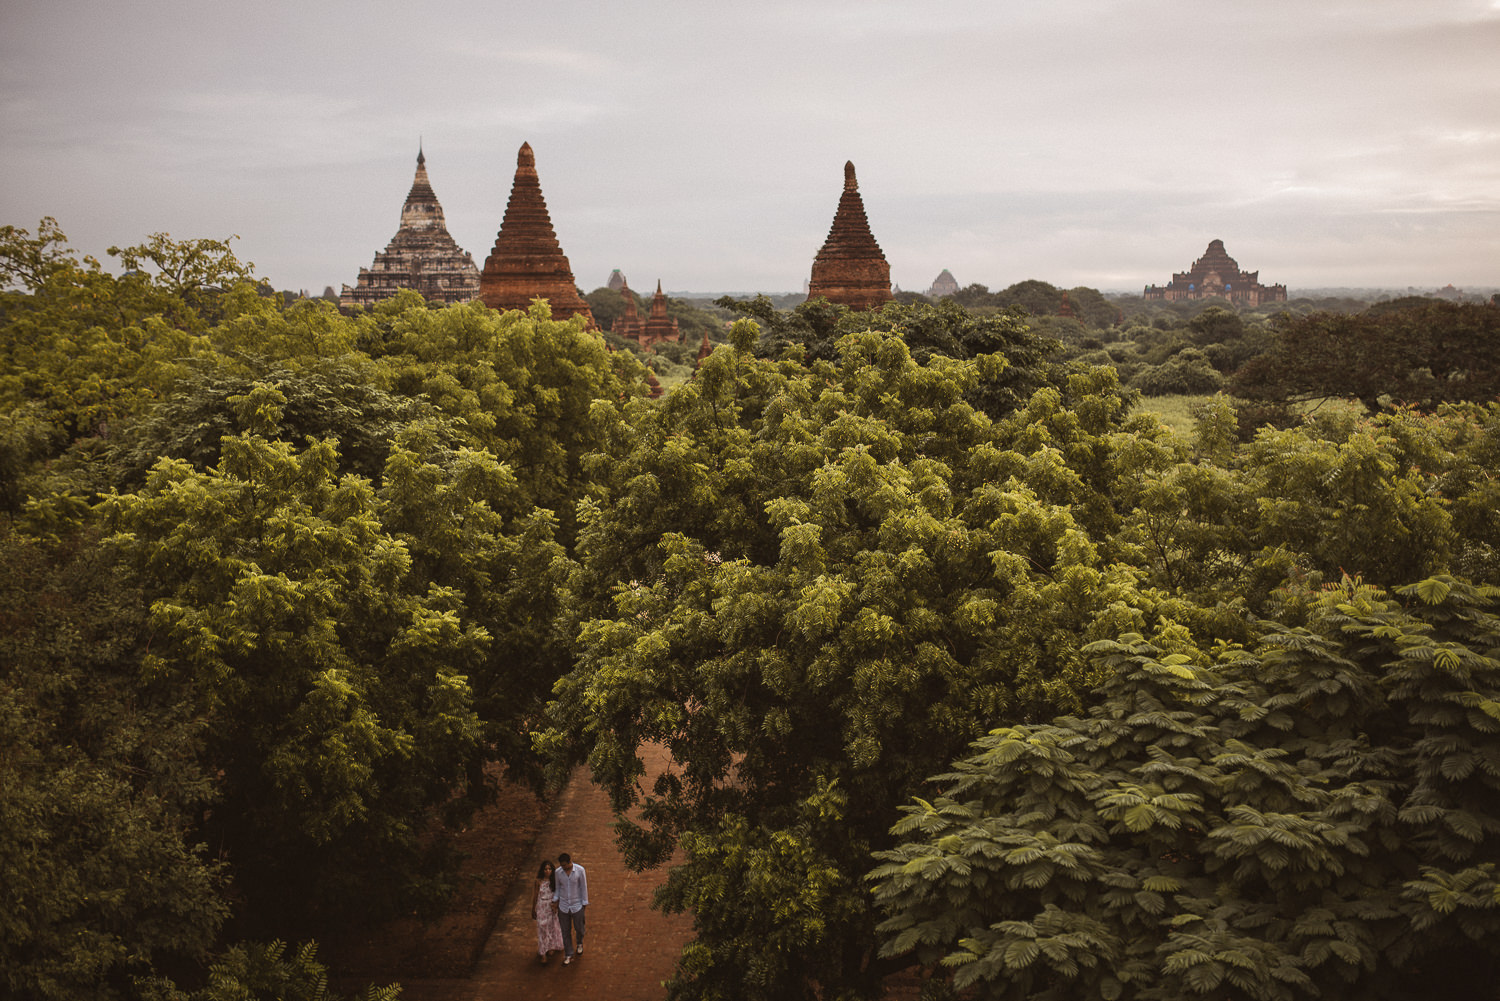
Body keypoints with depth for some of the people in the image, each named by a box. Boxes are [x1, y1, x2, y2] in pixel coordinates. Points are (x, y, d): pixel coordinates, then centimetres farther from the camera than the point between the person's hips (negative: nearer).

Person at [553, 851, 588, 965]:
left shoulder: (580, 870, -18)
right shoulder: (558, 872, -11)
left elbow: (583, 887, -9)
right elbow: (557, 888, 3)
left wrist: (585, 905, -5)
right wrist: (556, 902, -4)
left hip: (577, 906, -2)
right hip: (563, 907, 2)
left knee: (579, 928, 16)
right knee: (566, 932, 10)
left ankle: (580, 943, 49)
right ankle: (568, 955, 27)